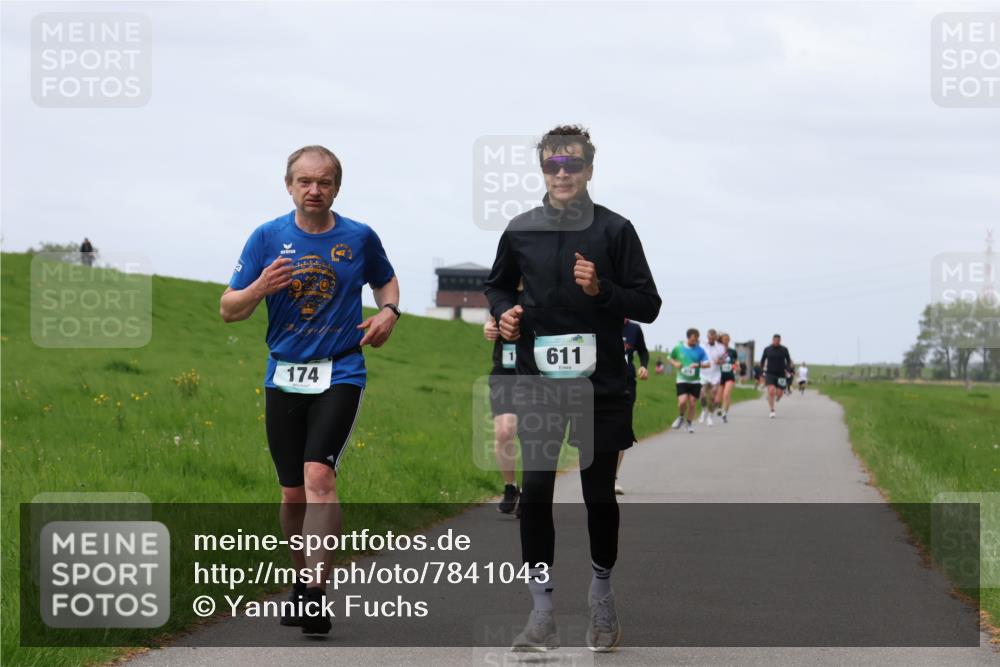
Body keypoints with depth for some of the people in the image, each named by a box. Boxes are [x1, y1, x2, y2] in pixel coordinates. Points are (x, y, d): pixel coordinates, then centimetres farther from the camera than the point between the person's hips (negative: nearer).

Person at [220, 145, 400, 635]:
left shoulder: (359, 238, 3)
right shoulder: (268, 238, 2)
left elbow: (386, 280, 23)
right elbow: (229, 310, 4)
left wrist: (389, 311, 1)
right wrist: (259, 288, -17)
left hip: (341, 374, -2)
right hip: (284, 376, 2)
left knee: (319, 474, -20)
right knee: (292, 492, 7)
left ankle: (316, 594, -24)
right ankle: (301, 580, 27)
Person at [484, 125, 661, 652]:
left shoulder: (615, 230, -1)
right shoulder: (520, 231, 5)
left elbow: (648, 305, 0)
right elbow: (497, 285, 22)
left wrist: (601, 290, -16)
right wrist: (503, 311, 0)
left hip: (600, 385, -1)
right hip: (539, 381, 1)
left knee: (599, 493, 7)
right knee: (534, 493, -7)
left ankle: (602, 591, 30)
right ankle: (542, 609, 0)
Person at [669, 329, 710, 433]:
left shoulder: (700, 350, -1)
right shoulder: (678, 348, -1)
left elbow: (708, 364, -6)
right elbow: (671, 359, 14)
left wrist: (698, 364, -24)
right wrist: (675, 364, -7)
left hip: (695, 381, 1)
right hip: (682, 380, -1)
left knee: (692, 403, 3)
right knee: (682, 401, -16)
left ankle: (689, 423, 24)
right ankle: (681, 417, 14)